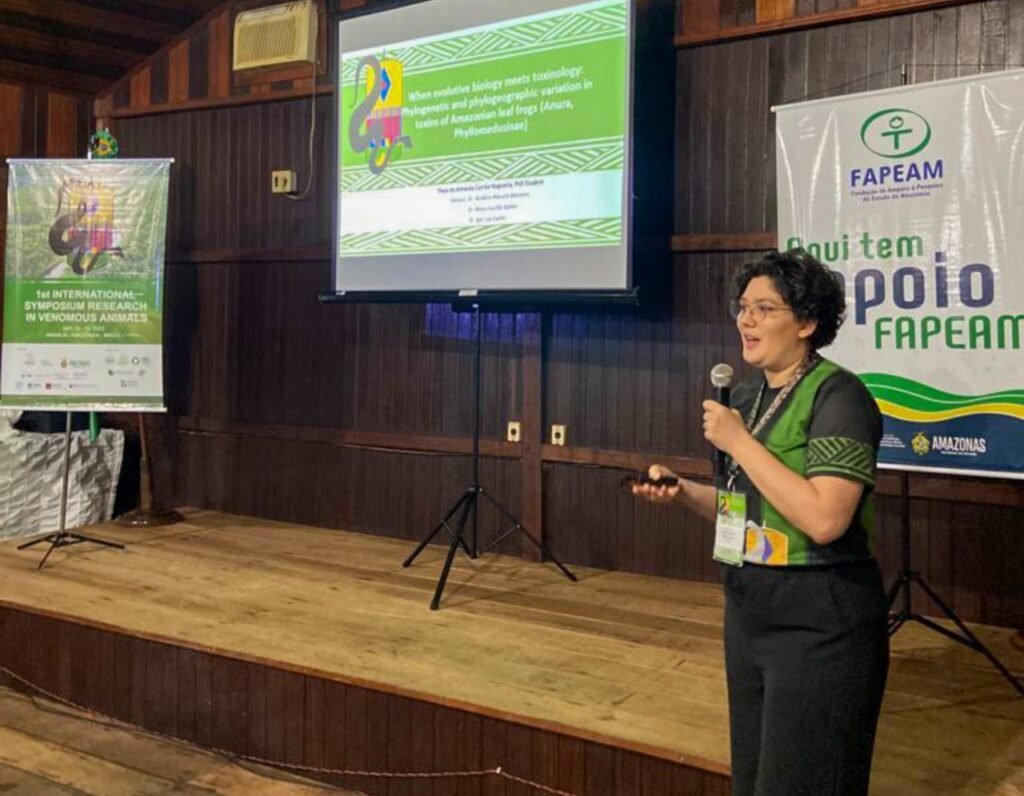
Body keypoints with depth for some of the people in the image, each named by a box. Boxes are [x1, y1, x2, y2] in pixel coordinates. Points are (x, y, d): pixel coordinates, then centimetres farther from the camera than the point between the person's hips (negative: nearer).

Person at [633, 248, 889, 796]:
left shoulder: (838, 396, -16)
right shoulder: (748, 394, 8)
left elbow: (824, 519, -28)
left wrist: (739, 441, -22)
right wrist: (682, 491, 1)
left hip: (820, 621, -8)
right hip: (749, 610, 8)